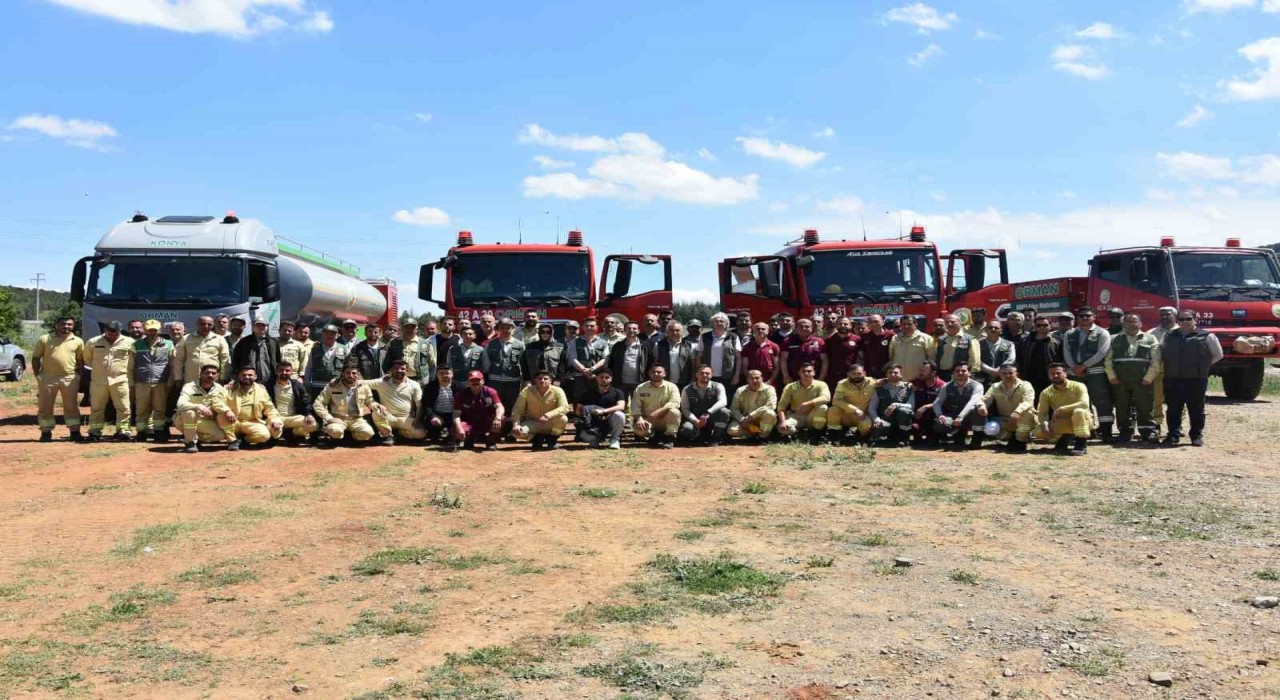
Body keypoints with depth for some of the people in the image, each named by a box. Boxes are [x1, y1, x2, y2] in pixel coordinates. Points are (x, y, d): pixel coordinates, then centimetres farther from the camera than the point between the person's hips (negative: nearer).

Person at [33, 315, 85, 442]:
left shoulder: (78, 341, 4)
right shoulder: (45, 339, 1)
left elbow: (80, 360, 12)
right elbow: (36, 358, 4)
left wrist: (77, 375, 2)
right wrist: (38, 375, -1)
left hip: (70, 378, 0)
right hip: (48, 377, 0)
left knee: (71, 406, 5)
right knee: (45, 406, 5)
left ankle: (75, 431, 11)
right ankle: (46, 432, 13)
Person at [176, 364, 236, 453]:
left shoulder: (219, 389, -2)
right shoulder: (189, 387, -16)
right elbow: (181, 404, -30)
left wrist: (228, 411, -31)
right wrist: (199, 407, -46)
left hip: (206, 423, 2)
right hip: (186, 422, -2)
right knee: (189, 413, -36)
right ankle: (190, 442, -18)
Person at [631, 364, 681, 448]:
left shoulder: (672, 387, -3)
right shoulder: (640, 388, 1)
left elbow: (674, 403, -18)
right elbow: (635, 406, -5)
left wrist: (657, 412, -31)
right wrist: (639, 419, -26)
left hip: (665, 421, 0)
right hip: (647, 422, 1)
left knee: (674, 411, -31)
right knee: (639, 429, -32)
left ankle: (669, 438, -15)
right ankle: (652, 437, 1)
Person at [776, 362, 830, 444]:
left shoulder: (820, 385, -8)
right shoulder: (790, 387, -4)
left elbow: (826, 398, -29)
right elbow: (782, 405, -10)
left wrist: (807, 404, -38)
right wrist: (783, 421, -28)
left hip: (812, 418, 0)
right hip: (796, 416, 0)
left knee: (822, 407, -31)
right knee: (782, 427, -31)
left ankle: (817, 434, -11)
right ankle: (797, 434, 2)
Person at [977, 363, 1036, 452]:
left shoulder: (1025, 385, -13)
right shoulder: (995, 387, -1)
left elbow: (1028, 401, -30)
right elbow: (985, 399, -12)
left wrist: (1017, 411, -52)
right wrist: (982, 405, -39)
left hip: (1024, 423, -3)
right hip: (1006, 423, 3)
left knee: (1027, 411, -35)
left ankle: (1020, 441, -18)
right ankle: (1012, 438, 4)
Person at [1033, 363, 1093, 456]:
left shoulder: (1078, 386, -13)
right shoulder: (1046, 393, -4)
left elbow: (1084, 404, -30)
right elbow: (1042, 413, -8)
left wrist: (1061, 409, -35)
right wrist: (1045, 424, -30)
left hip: (1082, 421, -3)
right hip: (1063, 425, 3)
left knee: (1078, 411, -38)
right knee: (1039, 431, -22)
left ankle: (1082, 445, -25)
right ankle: (1064, 440, 6)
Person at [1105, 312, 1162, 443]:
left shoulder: (1150, 339, 9)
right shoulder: (1114, 340, 12)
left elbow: (1155, 361, 2)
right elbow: (1107, 360, 7)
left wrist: (1148, 378, -7)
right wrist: (1112, 377, -3)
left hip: (1142, 382, -2)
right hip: (1119, 382, 2)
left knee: (1145, 408, -1)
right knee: (1122, 408, 5)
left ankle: (1148, 433, 5)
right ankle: (1125, 433, 13)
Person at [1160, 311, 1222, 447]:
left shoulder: (1206, 336, 3)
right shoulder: (1169, 337, 11)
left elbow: (1218, 355, 11)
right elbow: (1160, 355, 21)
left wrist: (1203, 366, 6)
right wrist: (1168, 367, 10)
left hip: (1196, 380, -2)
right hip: (1172, 380, 2)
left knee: (1196, 409, 3)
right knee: (1173, 409, 5)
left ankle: (1197, 436, 11)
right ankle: (1173, 435, 11)